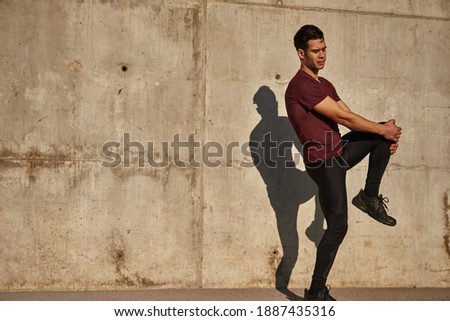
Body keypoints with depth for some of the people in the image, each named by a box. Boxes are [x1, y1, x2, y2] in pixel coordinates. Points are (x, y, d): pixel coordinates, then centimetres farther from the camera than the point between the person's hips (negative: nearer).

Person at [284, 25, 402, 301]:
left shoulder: (324, 85, 16)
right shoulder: (301, 85, -16)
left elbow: (349, 117, 12)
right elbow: (343, 117, -19)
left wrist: (384, 135, -1)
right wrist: (383, 130, -11)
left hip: (340, 150, 9)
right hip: (323, 161, -9)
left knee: (385, 130, 2)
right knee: (337, 228, -7)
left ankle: (370, 197, 7)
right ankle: (316, 292, 4)